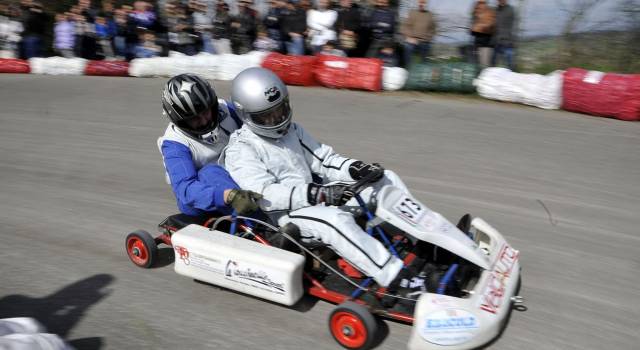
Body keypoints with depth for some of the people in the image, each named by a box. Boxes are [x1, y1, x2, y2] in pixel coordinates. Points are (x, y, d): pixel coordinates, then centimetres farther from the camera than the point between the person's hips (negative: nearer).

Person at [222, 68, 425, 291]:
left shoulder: (292, 130, 15)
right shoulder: (239, 152, -9)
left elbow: (324, 159, 12)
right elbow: (265, 195, -22)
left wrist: (355, 168, -9)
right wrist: (317, 194, -32)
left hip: (321, 200, 8)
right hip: (287, 215, -8)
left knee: (386, 179, -2)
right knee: (336, 220, -39)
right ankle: (398, 280, -38)